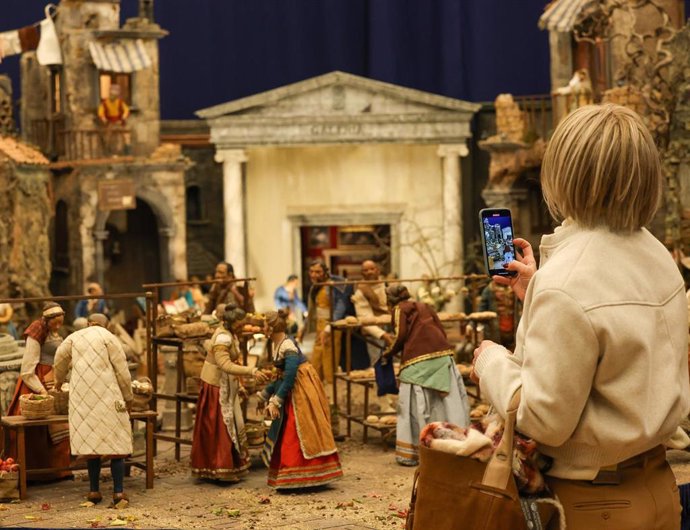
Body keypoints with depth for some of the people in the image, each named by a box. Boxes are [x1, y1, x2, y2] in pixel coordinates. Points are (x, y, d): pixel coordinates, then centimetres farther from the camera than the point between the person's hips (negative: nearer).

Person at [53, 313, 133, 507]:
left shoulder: (75, 337, 13)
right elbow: (121, 369, -3)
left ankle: (94, 491, 12)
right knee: (116, 441, 1)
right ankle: (118, 492, -5)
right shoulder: (108, 338, 1)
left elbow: (60, 358, 28)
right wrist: (128, 396, 10)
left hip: (83, 396, 3)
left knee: (90, 440, 10)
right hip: (107, 395, -3)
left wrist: (59, 380, 48)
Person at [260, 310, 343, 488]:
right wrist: (266, 396, 16)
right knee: (285, 435, 13)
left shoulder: (287, 347, -21)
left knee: (297, 436, -4)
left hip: (302, 393, -10)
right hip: (291, 394, 10)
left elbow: (289, 377, -24)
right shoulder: (277, 345, 7)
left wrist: (275, 401, -20)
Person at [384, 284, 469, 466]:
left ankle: (410, 452, -2)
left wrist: (390, 352, 9)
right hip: (442, 355, 5)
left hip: (417, 361, -5)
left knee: (416, 406, -2)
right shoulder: (425, 306, 24)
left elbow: (401, 335, -5)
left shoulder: (399, 309, 8)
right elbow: (442, 331, 17)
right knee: (449, 401, 4)